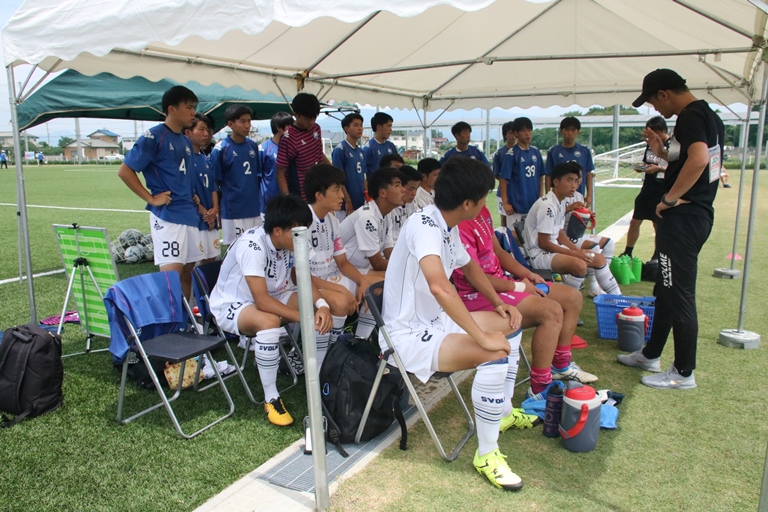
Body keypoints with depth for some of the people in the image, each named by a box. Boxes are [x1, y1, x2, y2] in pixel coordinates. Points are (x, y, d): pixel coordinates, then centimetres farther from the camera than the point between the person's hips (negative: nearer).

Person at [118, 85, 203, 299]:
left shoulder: (186, 141, 15)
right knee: (172, 272, -11)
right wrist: (151, 198, -11)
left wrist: (193, 199, 13)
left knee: (188, 270, 13)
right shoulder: (153, 137, -8)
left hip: (189, 214, 8)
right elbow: (125, 171, -10)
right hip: (167, 215, -8)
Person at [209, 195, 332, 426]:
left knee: (320, 312, -12)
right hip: (231, 305, -7)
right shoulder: (252, 245, -32)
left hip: (273, 295, 7)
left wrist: (321, 304, -22)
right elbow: (262, 300, -36)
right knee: (269, 322, -38)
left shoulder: (291, 241, -11)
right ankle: (271, 399, -21)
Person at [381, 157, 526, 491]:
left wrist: (498, 303, 11)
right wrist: (483, 337, -35)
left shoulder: (448, 228, 3)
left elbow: (468, 265, 23)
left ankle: (503, 412, 29)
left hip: (436, 321, 10)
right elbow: (439, 286, -41)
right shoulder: (424, 224, -26)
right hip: (409, 335, -10)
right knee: (495, 355, -27)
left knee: (510, 325, 15)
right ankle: (486, 454, -7)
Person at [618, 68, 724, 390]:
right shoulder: (710, 116, 17)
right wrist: (662, 152, 12)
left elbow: (699, 159, -32)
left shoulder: (690, 117, -15)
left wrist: (669, 198, -24)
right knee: (666, 289, 19)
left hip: (682, 217, -11)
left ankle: (683, 373, 9)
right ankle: (651, 354, 32)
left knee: (679, 294, -2)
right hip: (699, 213, 11)